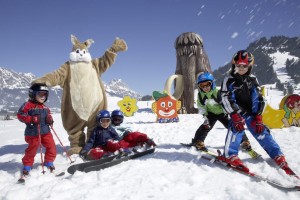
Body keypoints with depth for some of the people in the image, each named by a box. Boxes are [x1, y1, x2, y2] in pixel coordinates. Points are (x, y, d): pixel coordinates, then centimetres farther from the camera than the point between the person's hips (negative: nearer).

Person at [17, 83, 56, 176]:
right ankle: (27, 166, 25)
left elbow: (48, 115, 24)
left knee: (52, 147, 4)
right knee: (32, 150, 5)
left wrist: (50, 120, 0)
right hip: (33, 133, -6)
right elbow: (20, 115, -14)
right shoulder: (28, 105, -9)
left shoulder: (45, 107, 12)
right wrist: (31, 119, -25)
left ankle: (48, 163, 22)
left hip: (46, 131, 6)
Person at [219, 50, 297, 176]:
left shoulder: (253, 80, 7)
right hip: (237, 112, -3)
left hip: (251, 112, 4)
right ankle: (230, 155, -26)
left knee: (261, 132, -1)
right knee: (237, 127, -29)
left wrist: (258, 117, -7)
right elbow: (226, 99, -13)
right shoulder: (229, 81, -5)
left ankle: (278, 157, 8)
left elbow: (258, 99, 3)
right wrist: (236, 116, -23)